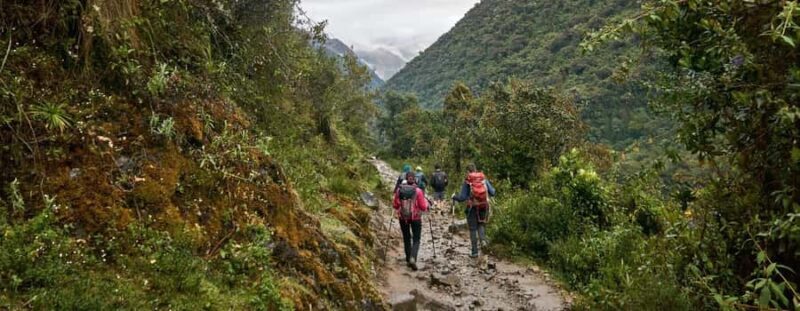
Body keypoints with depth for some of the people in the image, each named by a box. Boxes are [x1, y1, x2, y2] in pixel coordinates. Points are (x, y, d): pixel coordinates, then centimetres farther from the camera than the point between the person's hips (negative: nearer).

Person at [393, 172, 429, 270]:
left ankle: (408, 260, 24)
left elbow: (395, 205, -2)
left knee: (406, 238, 19)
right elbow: (423, 207, -11)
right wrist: (426, 202, 9)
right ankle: (413, 258, -14)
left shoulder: (399, 190, -8)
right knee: (416, 240, 7)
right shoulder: (418, 191, -14)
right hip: (416, 218, -2)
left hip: (403, 217, 2)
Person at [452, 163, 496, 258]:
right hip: (484, 206, 2)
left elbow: (462, 197, -10)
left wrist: (454, 197, 9)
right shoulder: (484, 179, -1)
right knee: (481, 224, 22)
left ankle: (474, 252, 12)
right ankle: (483, 240, -7)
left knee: (473, 229, 9)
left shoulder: (467, 182, -8)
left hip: (472, 207, -2)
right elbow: (492, 192, -2)